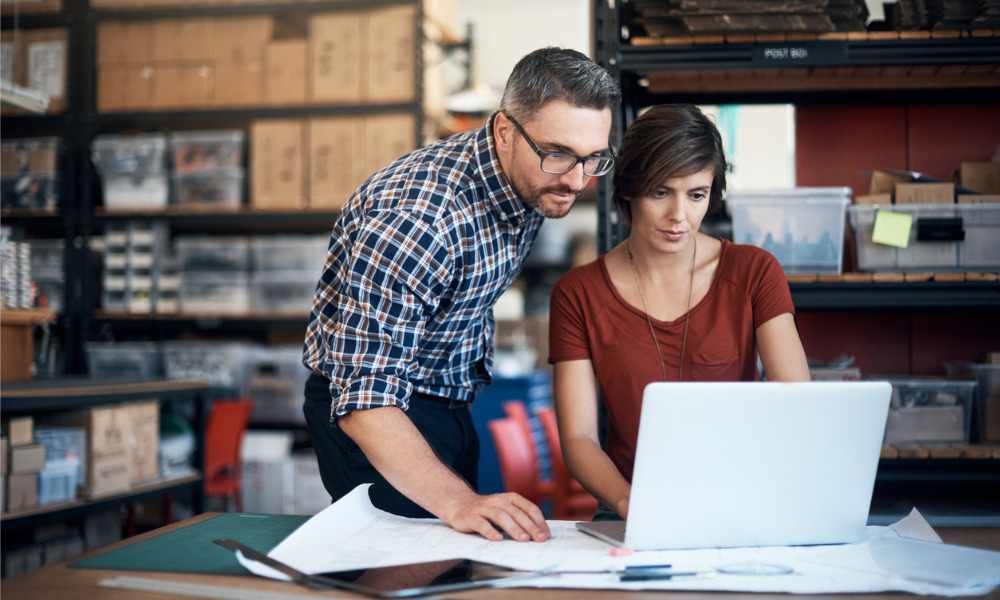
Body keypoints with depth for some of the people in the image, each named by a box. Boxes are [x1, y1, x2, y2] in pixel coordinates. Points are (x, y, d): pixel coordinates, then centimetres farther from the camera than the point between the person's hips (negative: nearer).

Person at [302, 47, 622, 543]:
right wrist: (459, 502, -50)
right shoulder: (415, 218, -35)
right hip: (380, 424, -8)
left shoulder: (534, 181, -7)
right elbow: (365, 396, -37)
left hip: (450, 405, 8)